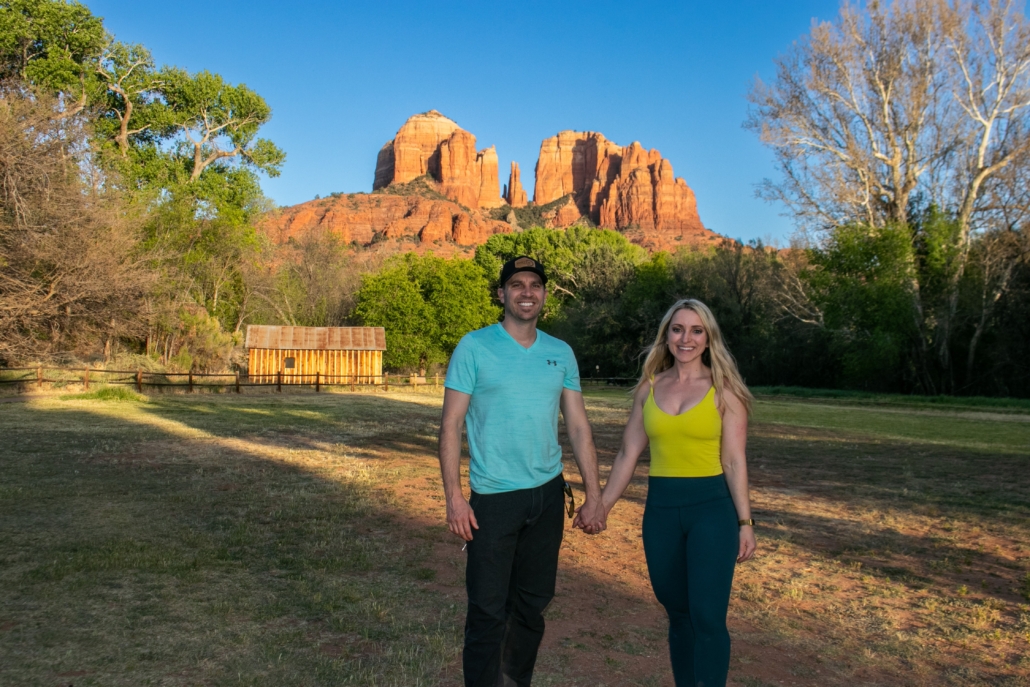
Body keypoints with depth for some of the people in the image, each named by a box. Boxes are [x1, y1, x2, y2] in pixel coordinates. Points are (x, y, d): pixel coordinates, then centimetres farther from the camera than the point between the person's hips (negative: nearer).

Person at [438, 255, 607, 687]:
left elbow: (578, 425, 7)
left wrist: (594, 496, 2)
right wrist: (453, 497, -14)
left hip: (548, 493, 4)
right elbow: (451, 425, -7)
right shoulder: (474, 347, -5)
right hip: (494, 496, -4)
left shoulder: (561, 353, 6)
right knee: (488, 610, 0)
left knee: (533, 602, 15)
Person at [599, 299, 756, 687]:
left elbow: (734, 461, -3)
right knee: (677, 613, 13)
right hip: (660, 508, 3)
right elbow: (628, 454, 9)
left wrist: (745, 521, -7)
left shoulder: (724, 389, -2)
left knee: (707, 616, -7)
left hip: (712, 507, -3)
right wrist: (602, 506, 8)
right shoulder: (649, 387, 6)